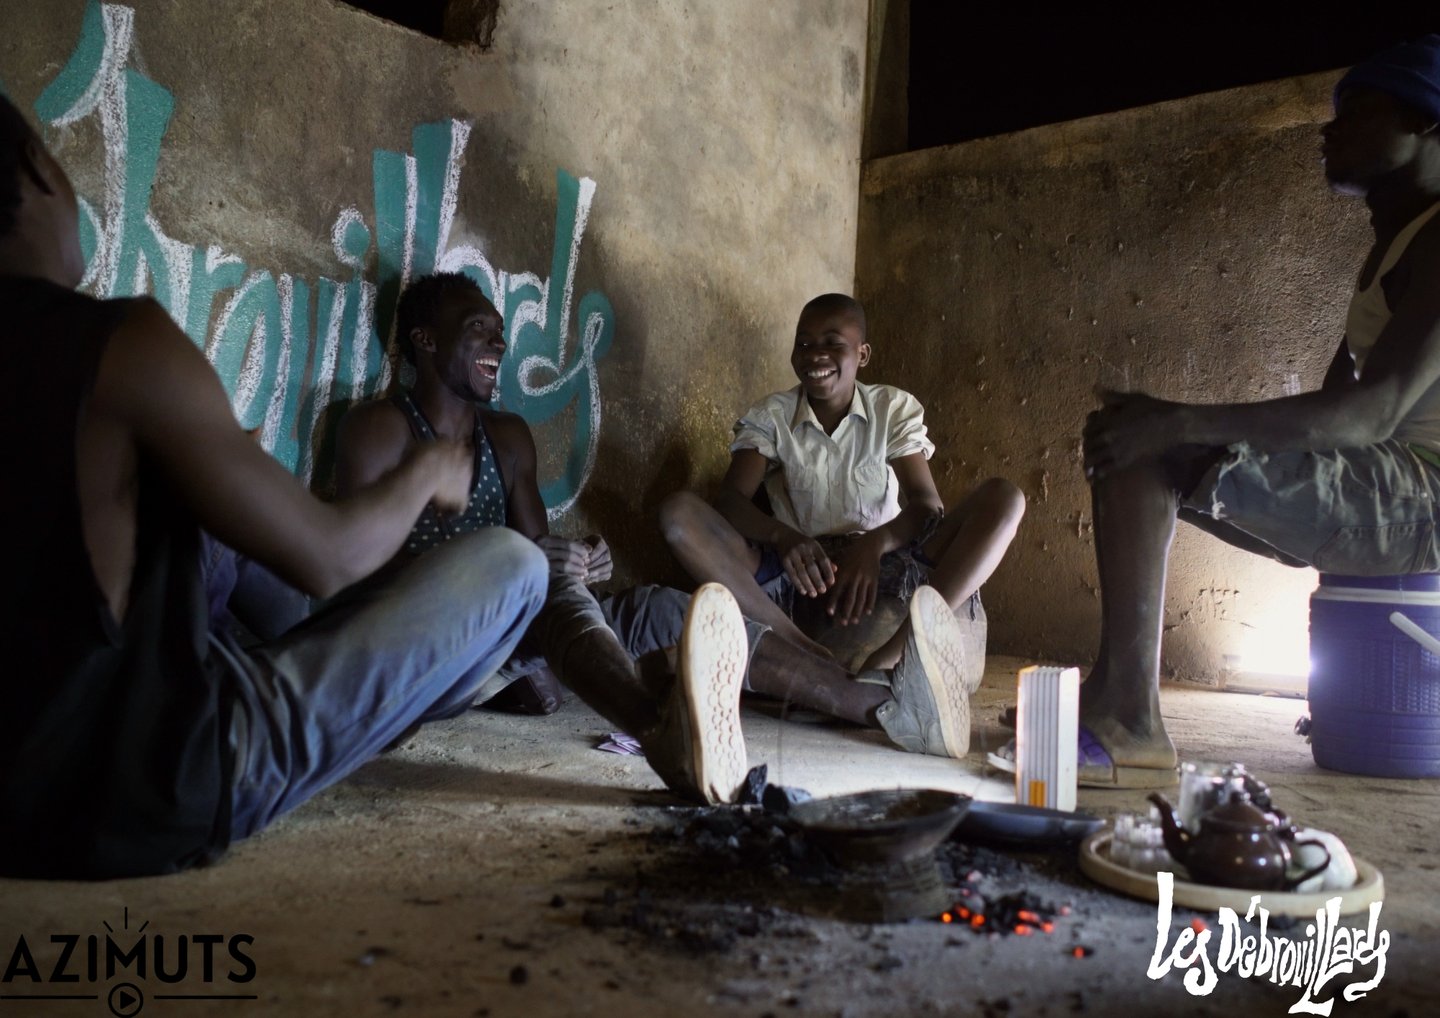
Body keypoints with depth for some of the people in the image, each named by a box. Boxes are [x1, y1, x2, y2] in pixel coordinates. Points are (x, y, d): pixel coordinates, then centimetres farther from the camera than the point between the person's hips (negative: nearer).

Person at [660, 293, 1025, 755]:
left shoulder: (895, 408, 6)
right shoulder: (770, 416, 6)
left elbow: (926, 507, -7)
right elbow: (730, 500, -9)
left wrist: (875, 544, -29)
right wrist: (781, 535, -32)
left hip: (884, 570, 0)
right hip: (800, 576, 0)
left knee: (1004, 498, -21)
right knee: (679, 511, -23)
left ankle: (886, 661, -39)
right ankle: (815, 661, -39)